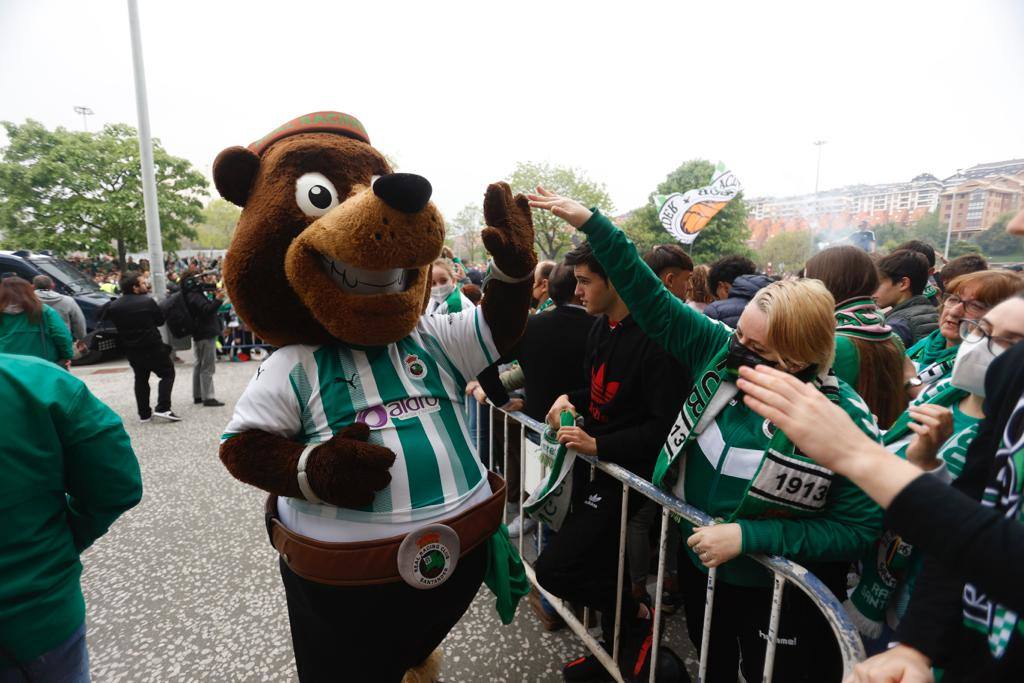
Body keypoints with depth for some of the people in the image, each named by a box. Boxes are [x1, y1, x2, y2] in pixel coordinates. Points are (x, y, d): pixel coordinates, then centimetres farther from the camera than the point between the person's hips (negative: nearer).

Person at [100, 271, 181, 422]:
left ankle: (144, 413, 19)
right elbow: (160, 320, -4)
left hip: (131, 350, 5)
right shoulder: (148, 301, -14)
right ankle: (162, 408, -6)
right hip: (153, 347, -5)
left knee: (140, 378, 18)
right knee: (167, 373, 8)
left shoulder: (114, 305, -2)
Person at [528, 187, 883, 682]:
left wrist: (747, 536, -28)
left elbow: (858, 528, -18)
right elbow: (652, 301, -15)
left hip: (776, 594, -4)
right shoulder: (722, 352, -15)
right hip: (697, 565, 4)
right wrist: (591, 223, -19)